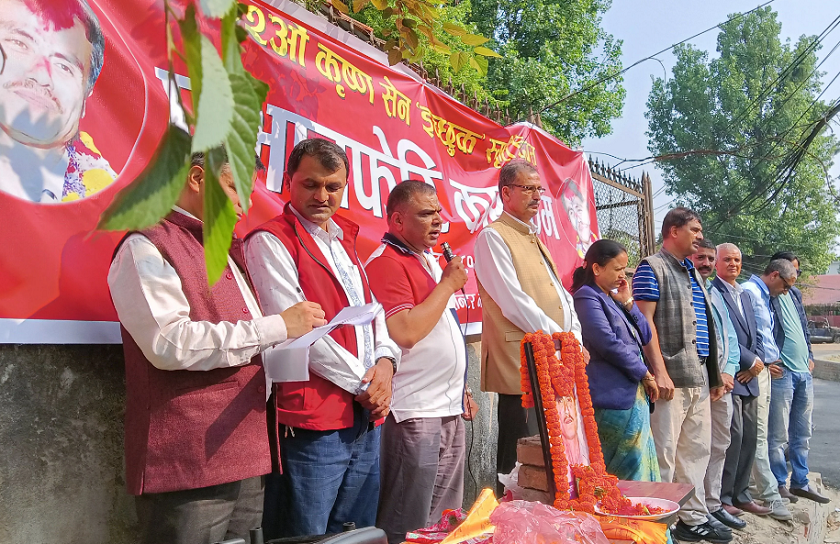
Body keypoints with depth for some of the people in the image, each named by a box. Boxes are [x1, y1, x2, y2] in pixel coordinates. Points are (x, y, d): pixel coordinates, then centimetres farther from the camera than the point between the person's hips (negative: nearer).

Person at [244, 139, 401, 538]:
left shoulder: (346, 240, 17)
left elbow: (374, 310, 15)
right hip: (311, 424, -8)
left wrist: (385, 362, -5)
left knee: (360, 535, 18)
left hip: (365, 420, 8)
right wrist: (363, 383, -11)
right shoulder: (270, 242, -8)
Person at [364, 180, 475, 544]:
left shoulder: (428, 261, 15)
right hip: (415, 414, -9)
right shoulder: (387, 263, -14)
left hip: (450, 410, 9)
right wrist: (448, 284, -16)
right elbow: (405, 332, -26)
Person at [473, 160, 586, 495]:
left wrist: (576, 337, 5)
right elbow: (513, 301, -15)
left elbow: (561, 295, 20)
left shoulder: (535, 239, 22)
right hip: (522, 366, -9)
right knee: (521, 463, -3)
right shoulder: (493, 237, -6)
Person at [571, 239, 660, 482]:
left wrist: (628, 302, 6)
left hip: (634, 394, 9)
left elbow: (645, 337, 16)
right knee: (628, 468, -5)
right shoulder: (587, 297, -9)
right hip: (614, 397, -9)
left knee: (642, 464, 11)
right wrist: (644, 374, -8)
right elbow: (608, 345, -18)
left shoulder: (613, 299, 19)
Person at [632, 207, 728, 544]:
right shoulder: (652, 268, -5)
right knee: (663, 454, -3)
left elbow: (706, 326, 22)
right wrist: (659, 371, -19)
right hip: (671, 377, -8)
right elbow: (645, 321, -13)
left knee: (696, 452, 14)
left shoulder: (693, 273, 20)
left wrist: (714, 375, 17)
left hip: (700, 377, 8)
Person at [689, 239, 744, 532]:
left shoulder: (715, 294, 19)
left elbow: (730, 337, 17)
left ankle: (713, 504, 25)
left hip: (723, 382, 8)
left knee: (719, 445, 13)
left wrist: (729, 372, 1)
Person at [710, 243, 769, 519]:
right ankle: (723, 497, 7)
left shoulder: (745, 295, 19)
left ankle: (740, 493, 24)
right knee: (733, 436, -6)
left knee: (749, 437, 12)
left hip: (749, 378, 8)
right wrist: (751, 361, -10)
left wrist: (758, 361, 1)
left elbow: (755, 333, 19)